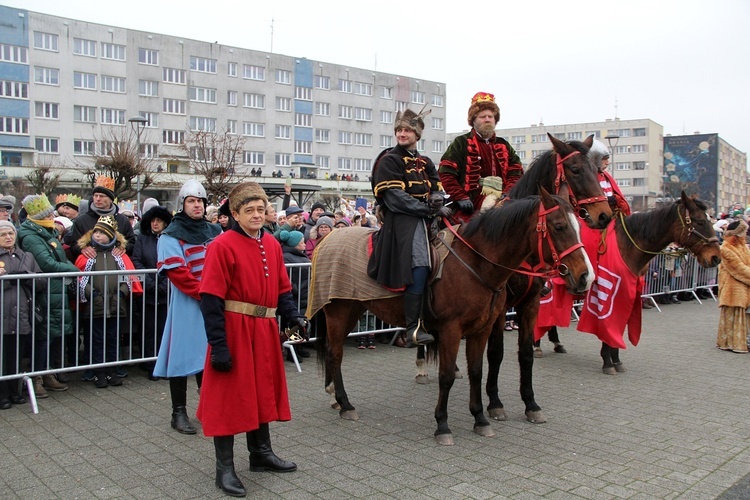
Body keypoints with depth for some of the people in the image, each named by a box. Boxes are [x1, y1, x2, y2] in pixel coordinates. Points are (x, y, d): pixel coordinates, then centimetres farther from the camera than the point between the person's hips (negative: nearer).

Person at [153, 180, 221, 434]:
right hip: (186, 305, -5)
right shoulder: (171, 236, -5)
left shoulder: (215, 231, 12)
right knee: (183, 354, -1)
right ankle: (179, 412, 8)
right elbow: (177, 272, -14)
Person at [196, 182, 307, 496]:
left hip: (265, 330, 7)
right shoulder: (222, 246, -12)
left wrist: (294, 317, -3)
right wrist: (218, 345, -20)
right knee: (230, 395, 2)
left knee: (263, 390, 18)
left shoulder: (272, 245, 8)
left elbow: (281, 289, 14)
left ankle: (261, 453, 36)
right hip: (234, 330, -7)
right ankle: (225, 468, 15)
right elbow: (211, 299, -16)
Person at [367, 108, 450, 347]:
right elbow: (396, 198, -10)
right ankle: (413, 328, -22)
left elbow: (436, 187, 15)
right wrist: (430, 209, -16)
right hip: (401, 220, -7)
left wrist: (437, 200, -11)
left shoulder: (425, 163, 22)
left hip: (425, 219, 8)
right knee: (419, 265, -23)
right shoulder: (389, 160, 0)